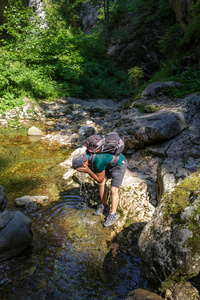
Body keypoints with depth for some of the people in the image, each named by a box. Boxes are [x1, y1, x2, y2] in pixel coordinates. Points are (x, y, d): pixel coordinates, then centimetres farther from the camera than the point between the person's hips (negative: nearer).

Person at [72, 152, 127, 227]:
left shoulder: (98, 162, -39)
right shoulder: (86, 157, -13)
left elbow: (100, 180, -23)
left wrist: (87, 170, -33)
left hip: (119, 164, -8)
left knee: (114, 190, -11)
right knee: (101, 184, 3)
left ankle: (113, 215, -1)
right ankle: (104, 206, 19)